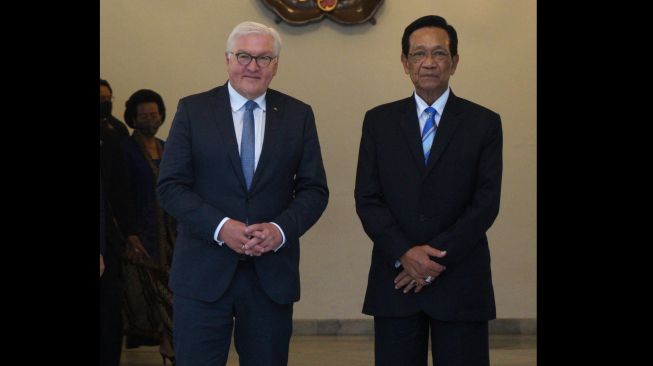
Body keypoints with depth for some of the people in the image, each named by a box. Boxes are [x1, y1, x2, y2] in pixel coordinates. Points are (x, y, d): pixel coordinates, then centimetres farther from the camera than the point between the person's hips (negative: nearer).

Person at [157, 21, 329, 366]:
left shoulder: (298, 115, 7)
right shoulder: (192, 109, 2)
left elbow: (314, 189, 5)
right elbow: (170, 185, -3)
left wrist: (281, 229, -13)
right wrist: (220, 227, -16)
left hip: (272, 271, 2)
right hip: (203, 272, -1)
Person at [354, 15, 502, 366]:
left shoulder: (484, 123, 4)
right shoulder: (379, 121, 8)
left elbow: (486, 203, -3)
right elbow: (367, 199, 2)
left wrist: (438, 258, -12)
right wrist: (404, 254, -12)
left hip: (460, 281, -1)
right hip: (395, 279, 1)